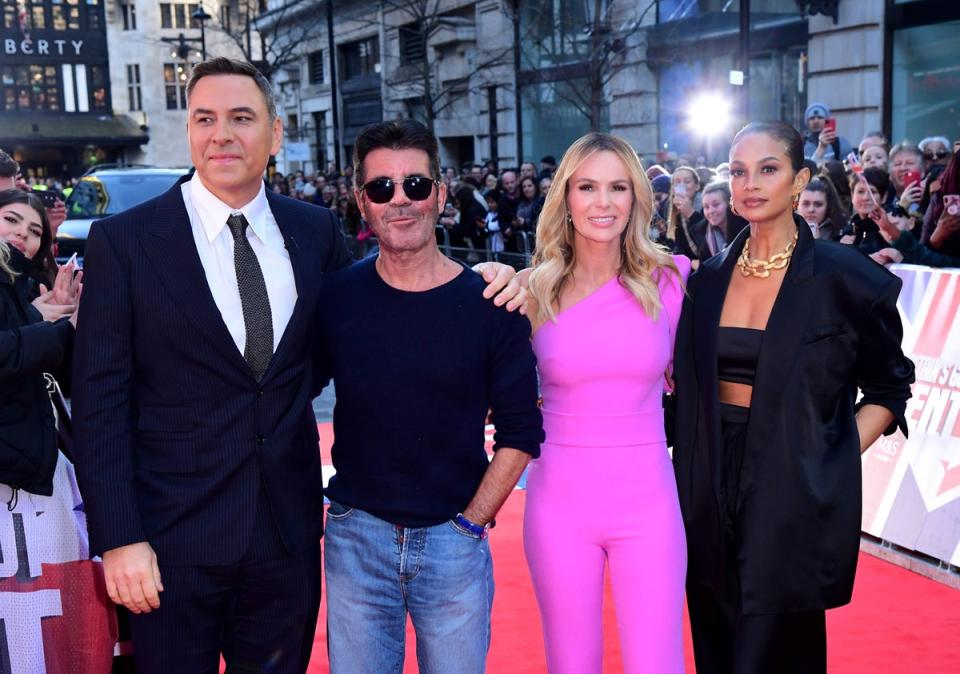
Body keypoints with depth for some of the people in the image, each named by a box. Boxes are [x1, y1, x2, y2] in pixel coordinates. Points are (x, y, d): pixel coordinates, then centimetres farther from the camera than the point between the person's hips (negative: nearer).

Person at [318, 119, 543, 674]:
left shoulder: (490, 305, -6)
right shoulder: (334, 298, -3)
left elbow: (520, 432, -1)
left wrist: (472, 521, -5)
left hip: (454, 539, -1)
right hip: (356, 535, 1)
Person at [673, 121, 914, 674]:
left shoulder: (847, 277, -6)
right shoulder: (709, 279, 6)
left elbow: (889, 388, 2)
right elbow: (688, 382, 14)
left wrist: (834, 461, -7)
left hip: (794, 496, -4)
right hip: (712, 489, 4)